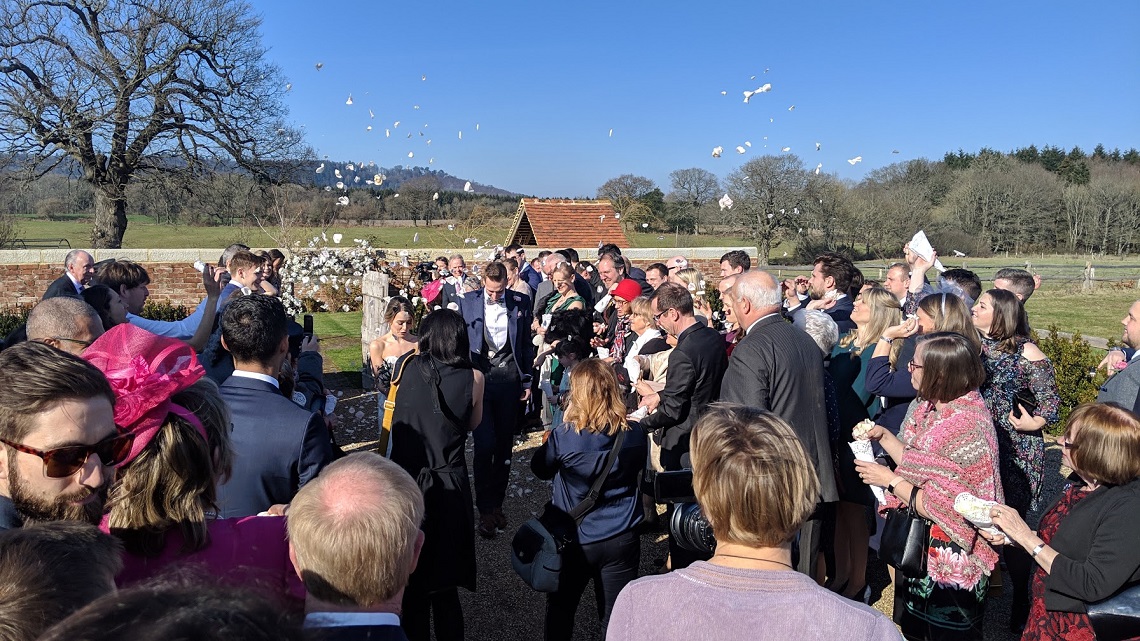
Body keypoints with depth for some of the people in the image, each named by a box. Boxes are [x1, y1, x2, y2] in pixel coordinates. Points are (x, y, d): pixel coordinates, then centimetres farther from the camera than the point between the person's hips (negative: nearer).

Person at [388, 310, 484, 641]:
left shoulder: (406, 365, -5)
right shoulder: (472, 377, -9)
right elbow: (473, 424, 5)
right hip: (448, 486, -1)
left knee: (412, 579, 19)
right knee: (445, 584, 15)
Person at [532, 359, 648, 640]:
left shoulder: (563, 437, -21)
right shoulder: (634, 434, -11)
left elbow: (540, 468, -1)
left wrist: (548, 441, 14)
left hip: (575, 541, -2)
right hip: (622, 540, 2)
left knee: (560, 610, 22)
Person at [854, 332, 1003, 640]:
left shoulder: (965, 432, -29)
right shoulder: (933, 407, -1)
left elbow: (942, 509, -27)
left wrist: (890, 480, -21)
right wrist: (884, 436, -4)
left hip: (948, 568, -8)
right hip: (919, 551, 8)